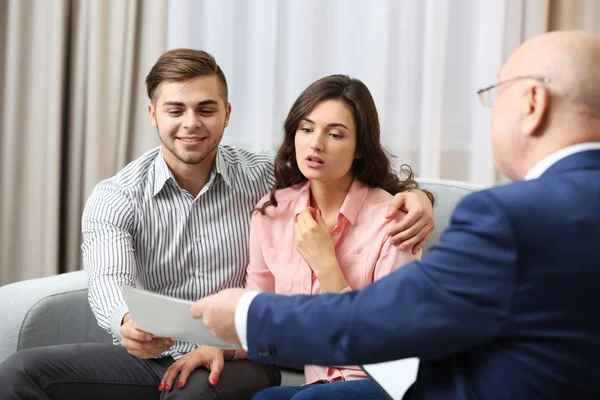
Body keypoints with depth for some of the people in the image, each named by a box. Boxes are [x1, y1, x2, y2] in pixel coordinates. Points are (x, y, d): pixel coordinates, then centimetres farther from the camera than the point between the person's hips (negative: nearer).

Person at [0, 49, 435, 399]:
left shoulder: (265, 177, 1)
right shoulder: (115, 198, -2)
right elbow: (109, 280, -18)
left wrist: (412, 194, -17)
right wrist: (129, 324, -43)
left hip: (237, 361, -1)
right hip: (151, 356, 2)